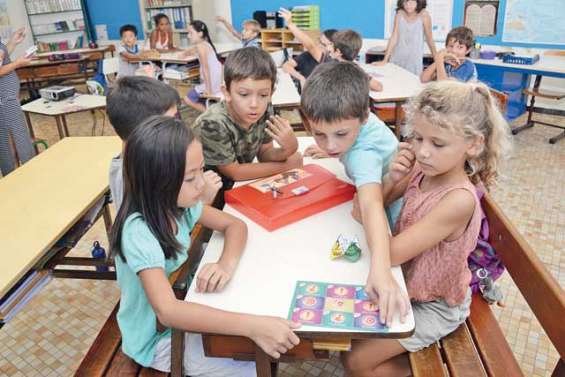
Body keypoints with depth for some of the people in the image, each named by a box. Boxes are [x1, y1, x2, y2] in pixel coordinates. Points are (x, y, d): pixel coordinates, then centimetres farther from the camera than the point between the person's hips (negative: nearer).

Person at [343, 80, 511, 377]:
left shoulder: (459, 200, -34)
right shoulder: (422, 171, -13)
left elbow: (391, 253, -33)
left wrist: (365, 215, -17)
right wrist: (392, 178, -21)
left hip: (435, 305, -7)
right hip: (408, 282, 7)